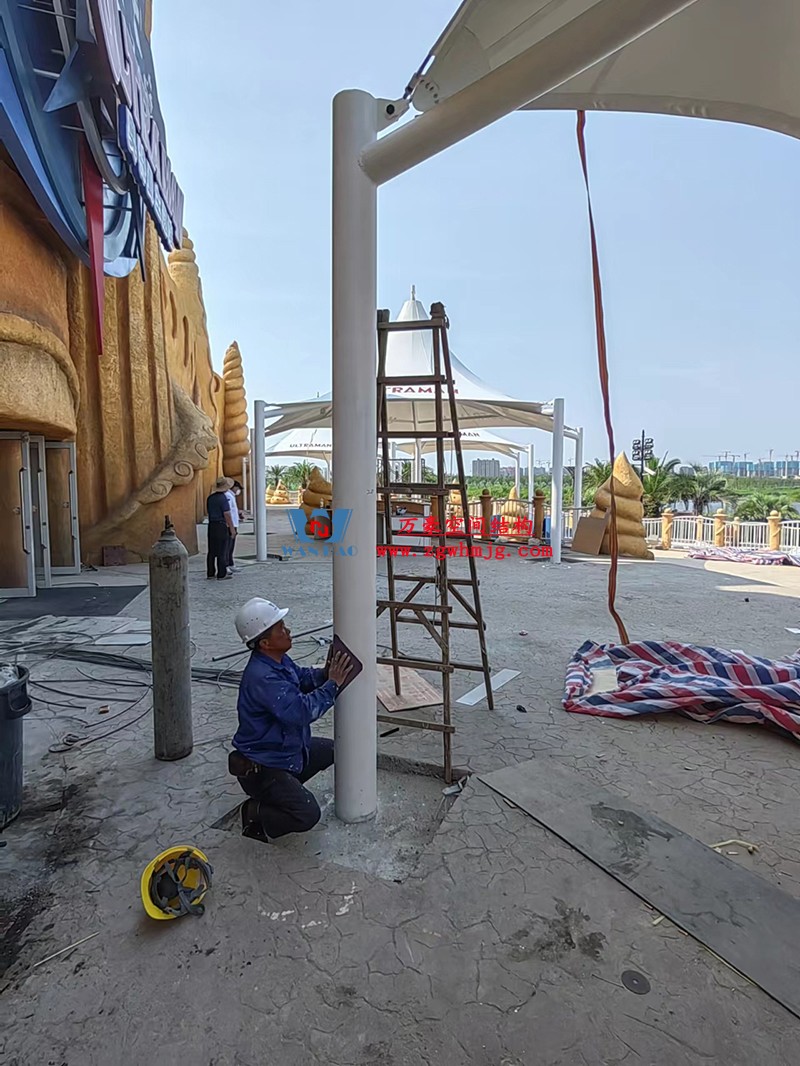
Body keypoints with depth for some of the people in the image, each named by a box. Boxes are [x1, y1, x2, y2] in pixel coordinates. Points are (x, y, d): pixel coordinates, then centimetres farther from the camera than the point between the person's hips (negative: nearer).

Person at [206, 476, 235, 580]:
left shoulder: (210, 498, 10)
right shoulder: (223, 498, -14)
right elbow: (227, 515, -16)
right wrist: (232, 529, -10)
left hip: (211, 525, 8)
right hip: (221, 526, -8)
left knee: (212, 551, 11)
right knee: (222, 551, -2)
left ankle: (210, 573, 16)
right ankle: (221, 574, 0)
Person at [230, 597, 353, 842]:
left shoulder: (279, 660, -2)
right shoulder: (262, 677, -32)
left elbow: (303, 678, 14)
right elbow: (300, 711, -36)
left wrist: (325, 673, -8)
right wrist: (332, 683, -27)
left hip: (287, 748, 10)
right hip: (260, 767, -10)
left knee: (332, 750, 20)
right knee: (308, 815, -20)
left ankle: (283, 789, 23)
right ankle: (255, 814, 3)